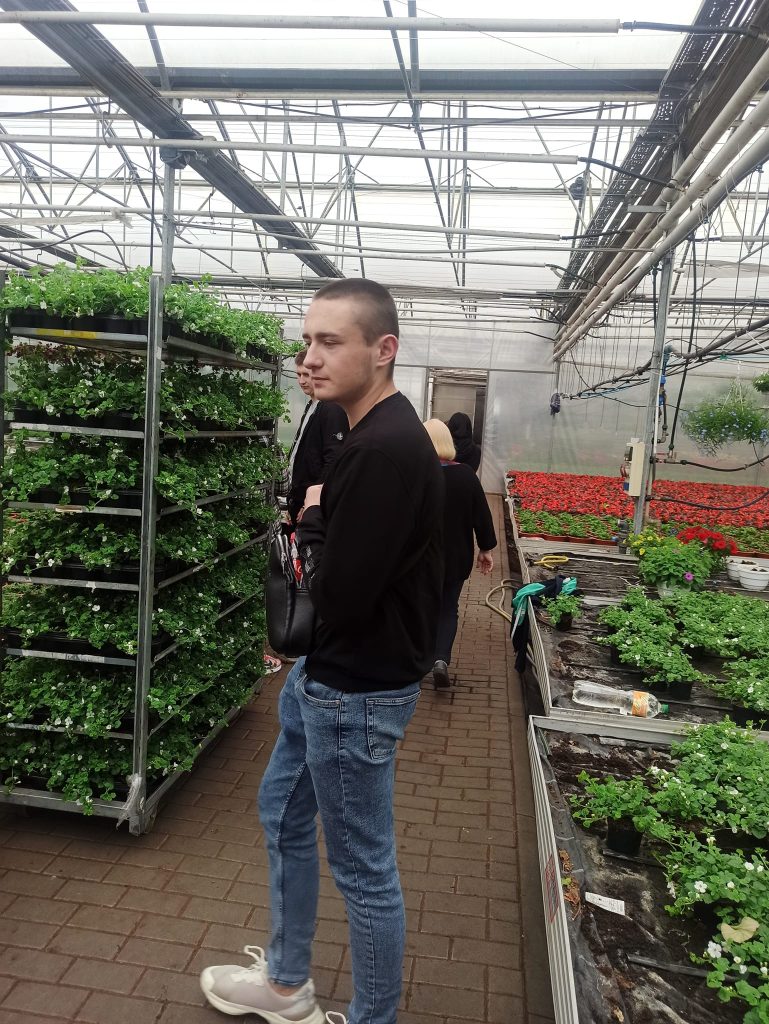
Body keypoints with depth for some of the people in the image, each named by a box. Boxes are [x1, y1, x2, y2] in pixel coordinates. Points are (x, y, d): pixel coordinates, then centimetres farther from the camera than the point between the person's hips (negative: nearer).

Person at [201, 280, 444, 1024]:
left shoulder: (387, 449, -25)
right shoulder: (370, 434, 7)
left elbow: (337, 594, -26)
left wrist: (311, 524, -10)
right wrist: (315, 530, -5)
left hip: (357, 691, -11)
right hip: (325, 672, 11)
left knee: (363, 868, 8)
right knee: (283, 814, 24)